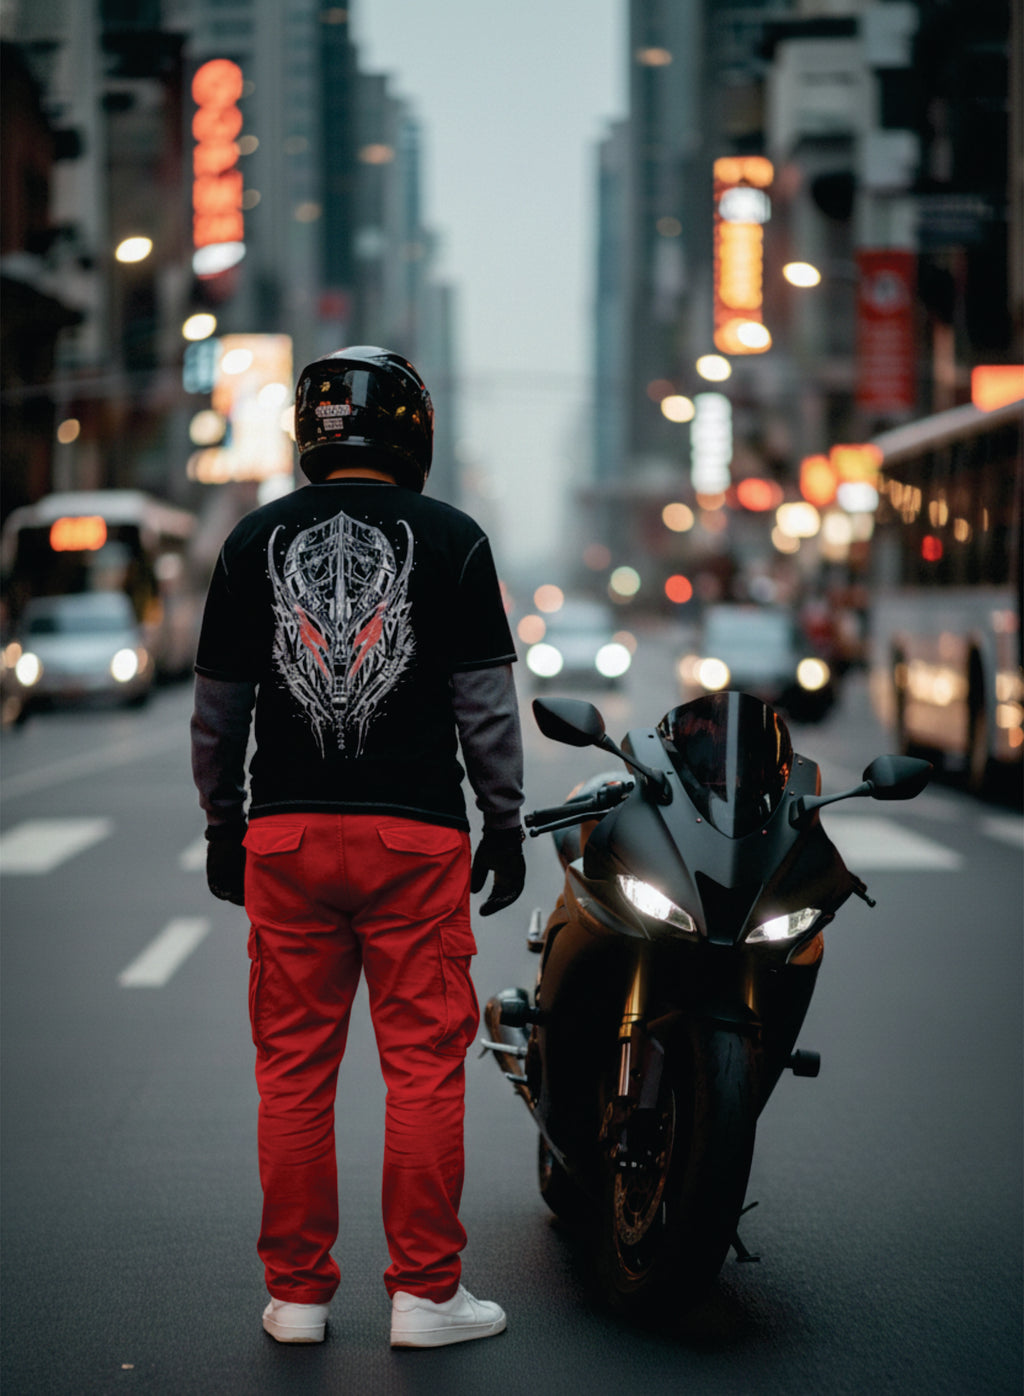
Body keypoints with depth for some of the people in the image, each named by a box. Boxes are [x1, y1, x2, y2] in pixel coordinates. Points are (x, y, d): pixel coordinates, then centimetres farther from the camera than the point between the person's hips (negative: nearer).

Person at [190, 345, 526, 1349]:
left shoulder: (254, 540, 7)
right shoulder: (450, 539, 0)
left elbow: (219, 704, 9)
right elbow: (486, 701, 0)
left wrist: (222, 824, 18)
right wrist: (504, 820, 9)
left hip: (287, 833, 2)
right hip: (415, 833, -2)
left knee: (294, 1069, 8)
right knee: (424, 1065, 3)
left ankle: (296, 1291, 14)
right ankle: (424, 1293, 7)